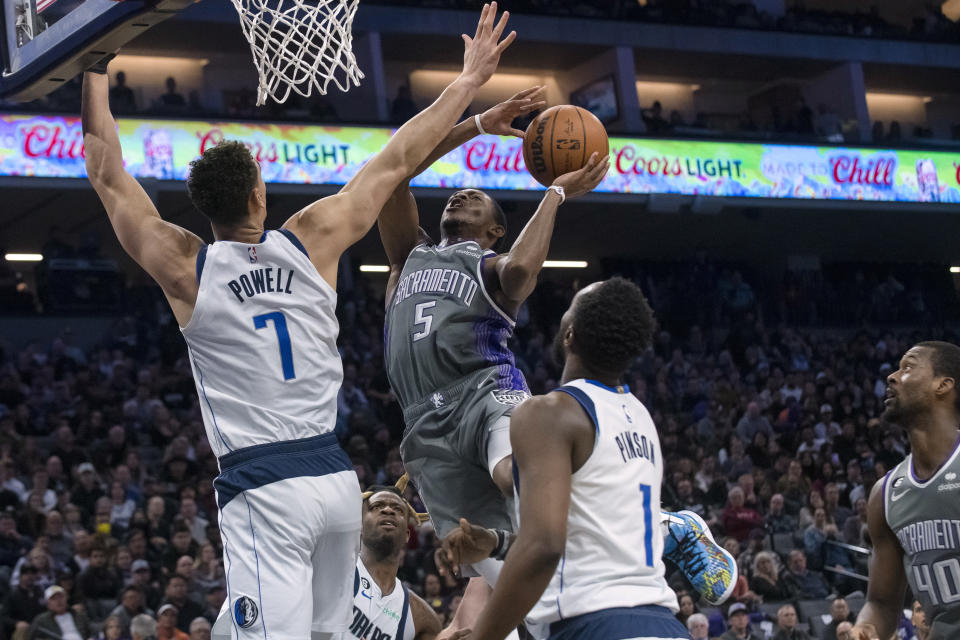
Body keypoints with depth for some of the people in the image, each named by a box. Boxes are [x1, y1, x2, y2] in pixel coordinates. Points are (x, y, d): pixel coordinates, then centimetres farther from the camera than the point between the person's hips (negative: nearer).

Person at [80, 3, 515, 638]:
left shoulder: (186, 268, -2)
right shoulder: (312, 240, 3)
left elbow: (108, 174, 7)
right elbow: (397, 161, 11)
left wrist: (95, 74, 16)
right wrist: (469, 82, 20)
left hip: (263, 491, -4)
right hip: (337, 476, 5)